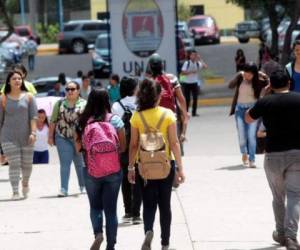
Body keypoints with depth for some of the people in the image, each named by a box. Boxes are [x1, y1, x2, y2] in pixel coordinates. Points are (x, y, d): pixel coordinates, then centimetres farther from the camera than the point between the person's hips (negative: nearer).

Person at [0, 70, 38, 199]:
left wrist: (33, 133, -14)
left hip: (26, 136, 1)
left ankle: (25, 183, 37)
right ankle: (15, 192, -9)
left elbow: (33, 116, -2)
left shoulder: (28, 97, 3)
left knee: (27, 164, 8)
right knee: (14, 164, -9)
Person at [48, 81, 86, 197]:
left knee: (80, 163, 13)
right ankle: (63, 189, -8)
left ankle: (83, 186, 29)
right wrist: (50, 136, 4)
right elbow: (53, 121, 7)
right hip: (63, 138, 0)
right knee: (65, 163, -6)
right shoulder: (60, 103, 5)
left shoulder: (84, 104, 0)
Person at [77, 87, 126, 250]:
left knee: (95, 206, 17)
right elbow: (123, 147, -3)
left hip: (91, 171, 0)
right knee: (110, 209, 10)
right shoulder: (115, 120, -6)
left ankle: (98, 233, -8)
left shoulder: (84, 122, -5)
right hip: (113, 171, 0)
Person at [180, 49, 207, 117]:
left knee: (195, 98, 1)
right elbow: (183, 72, -10)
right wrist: (191, 72, -20)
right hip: (187, 83, -2)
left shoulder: (198, 63, 0)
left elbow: (205, 66, -15)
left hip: (194, 83, 2)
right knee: (187, 98, -1)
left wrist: (200, 59, -16)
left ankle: (194, 112, 10)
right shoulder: (186, 63, -5)